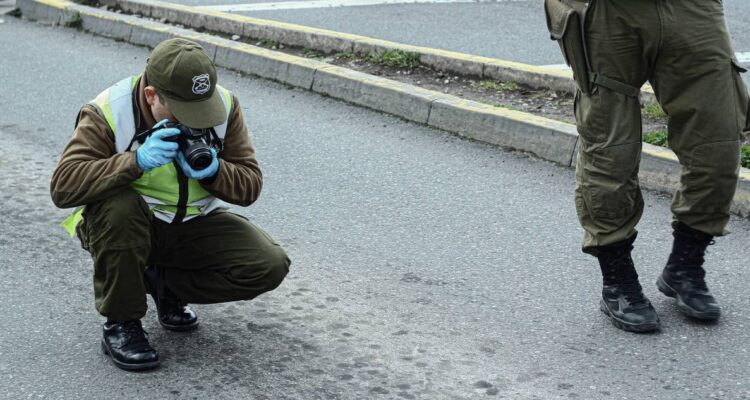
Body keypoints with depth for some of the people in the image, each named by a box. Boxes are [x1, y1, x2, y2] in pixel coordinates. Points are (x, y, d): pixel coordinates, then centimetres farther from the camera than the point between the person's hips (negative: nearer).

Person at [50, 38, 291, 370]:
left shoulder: (224, 106, -10)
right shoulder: (108, 112, -20)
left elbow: (250, 185, -7)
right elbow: (63, 186, -30)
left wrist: (212, 171, -29)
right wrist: (137, 161, -40)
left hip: (195, 225, 3)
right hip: (126, 228, -3)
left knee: (270, 265, -18)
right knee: (118, 206, -38)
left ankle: (165, 282, 7)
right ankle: (120, 324, -16)